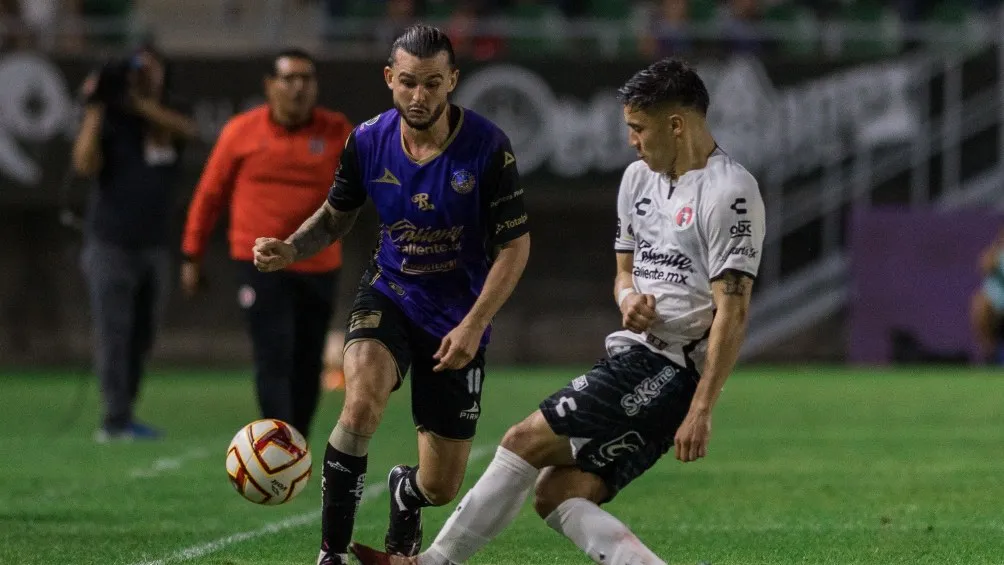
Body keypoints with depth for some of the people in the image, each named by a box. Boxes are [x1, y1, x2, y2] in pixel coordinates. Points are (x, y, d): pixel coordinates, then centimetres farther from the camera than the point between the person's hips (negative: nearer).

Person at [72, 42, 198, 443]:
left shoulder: (164, 122, 9)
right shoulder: (108, 122, -3)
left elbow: (188, 129, -14)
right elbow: (85, 165, -18)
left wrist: (137, 102, -18)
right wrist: (94, 109, -19)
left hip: (154, 246, 5)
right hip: (110, 245, -5)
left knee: (141, 338, 6)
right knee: (114, 334, -9)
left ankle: (123, 416, 12)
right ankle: (116, 421, -12)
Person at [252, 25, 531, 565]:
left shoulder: (487, 147, -18)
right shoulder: (368, 141, -10)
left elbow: (515, 245, -11)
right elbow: (336, 215, 9)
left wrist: (474, 324, -21)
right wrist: (291, 248, -12)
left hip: (458, 318, -1)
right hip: (389, 297, 1)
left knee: (440, 487, 5)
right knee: (362, 400, -34)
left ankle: (405, 492, 46)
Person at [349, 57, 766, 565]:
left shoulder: (729, 193, -14)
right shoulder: (639, 178, 14)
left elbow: (732, 312, -17)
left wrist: (701, 409, -22)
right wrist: (630, 298, -2)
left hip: (669, 368, -10)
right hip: (636, 354, 10)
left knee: (527, 441, -13)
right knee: (556, 495, -2)